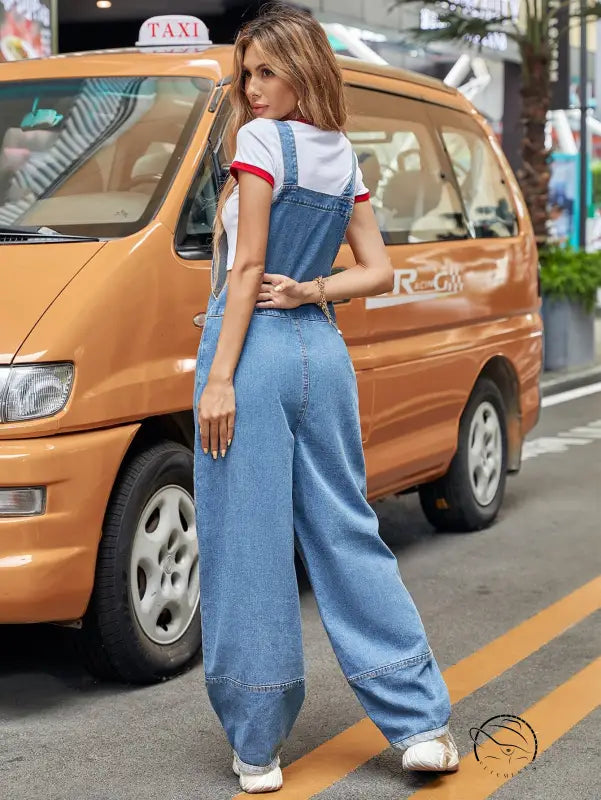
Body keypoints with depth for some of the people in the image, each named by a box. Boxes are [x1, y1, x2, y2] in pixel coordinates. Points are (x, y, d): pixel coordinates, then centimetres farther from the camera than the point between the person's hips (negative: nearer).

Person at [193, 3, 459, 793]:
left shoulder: (261, 140, -7)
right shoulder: (344, 157, 14)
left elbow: (248, 266, -12)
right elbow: (379, 271, 13)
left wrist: (219, 375, -12)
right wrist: (313, 291, 1)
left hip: (256, 350, -7)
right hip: (324, 352, 7)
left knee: (247, 548, 0)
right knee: (346, 532, 12)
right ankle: (423, 721, 11)